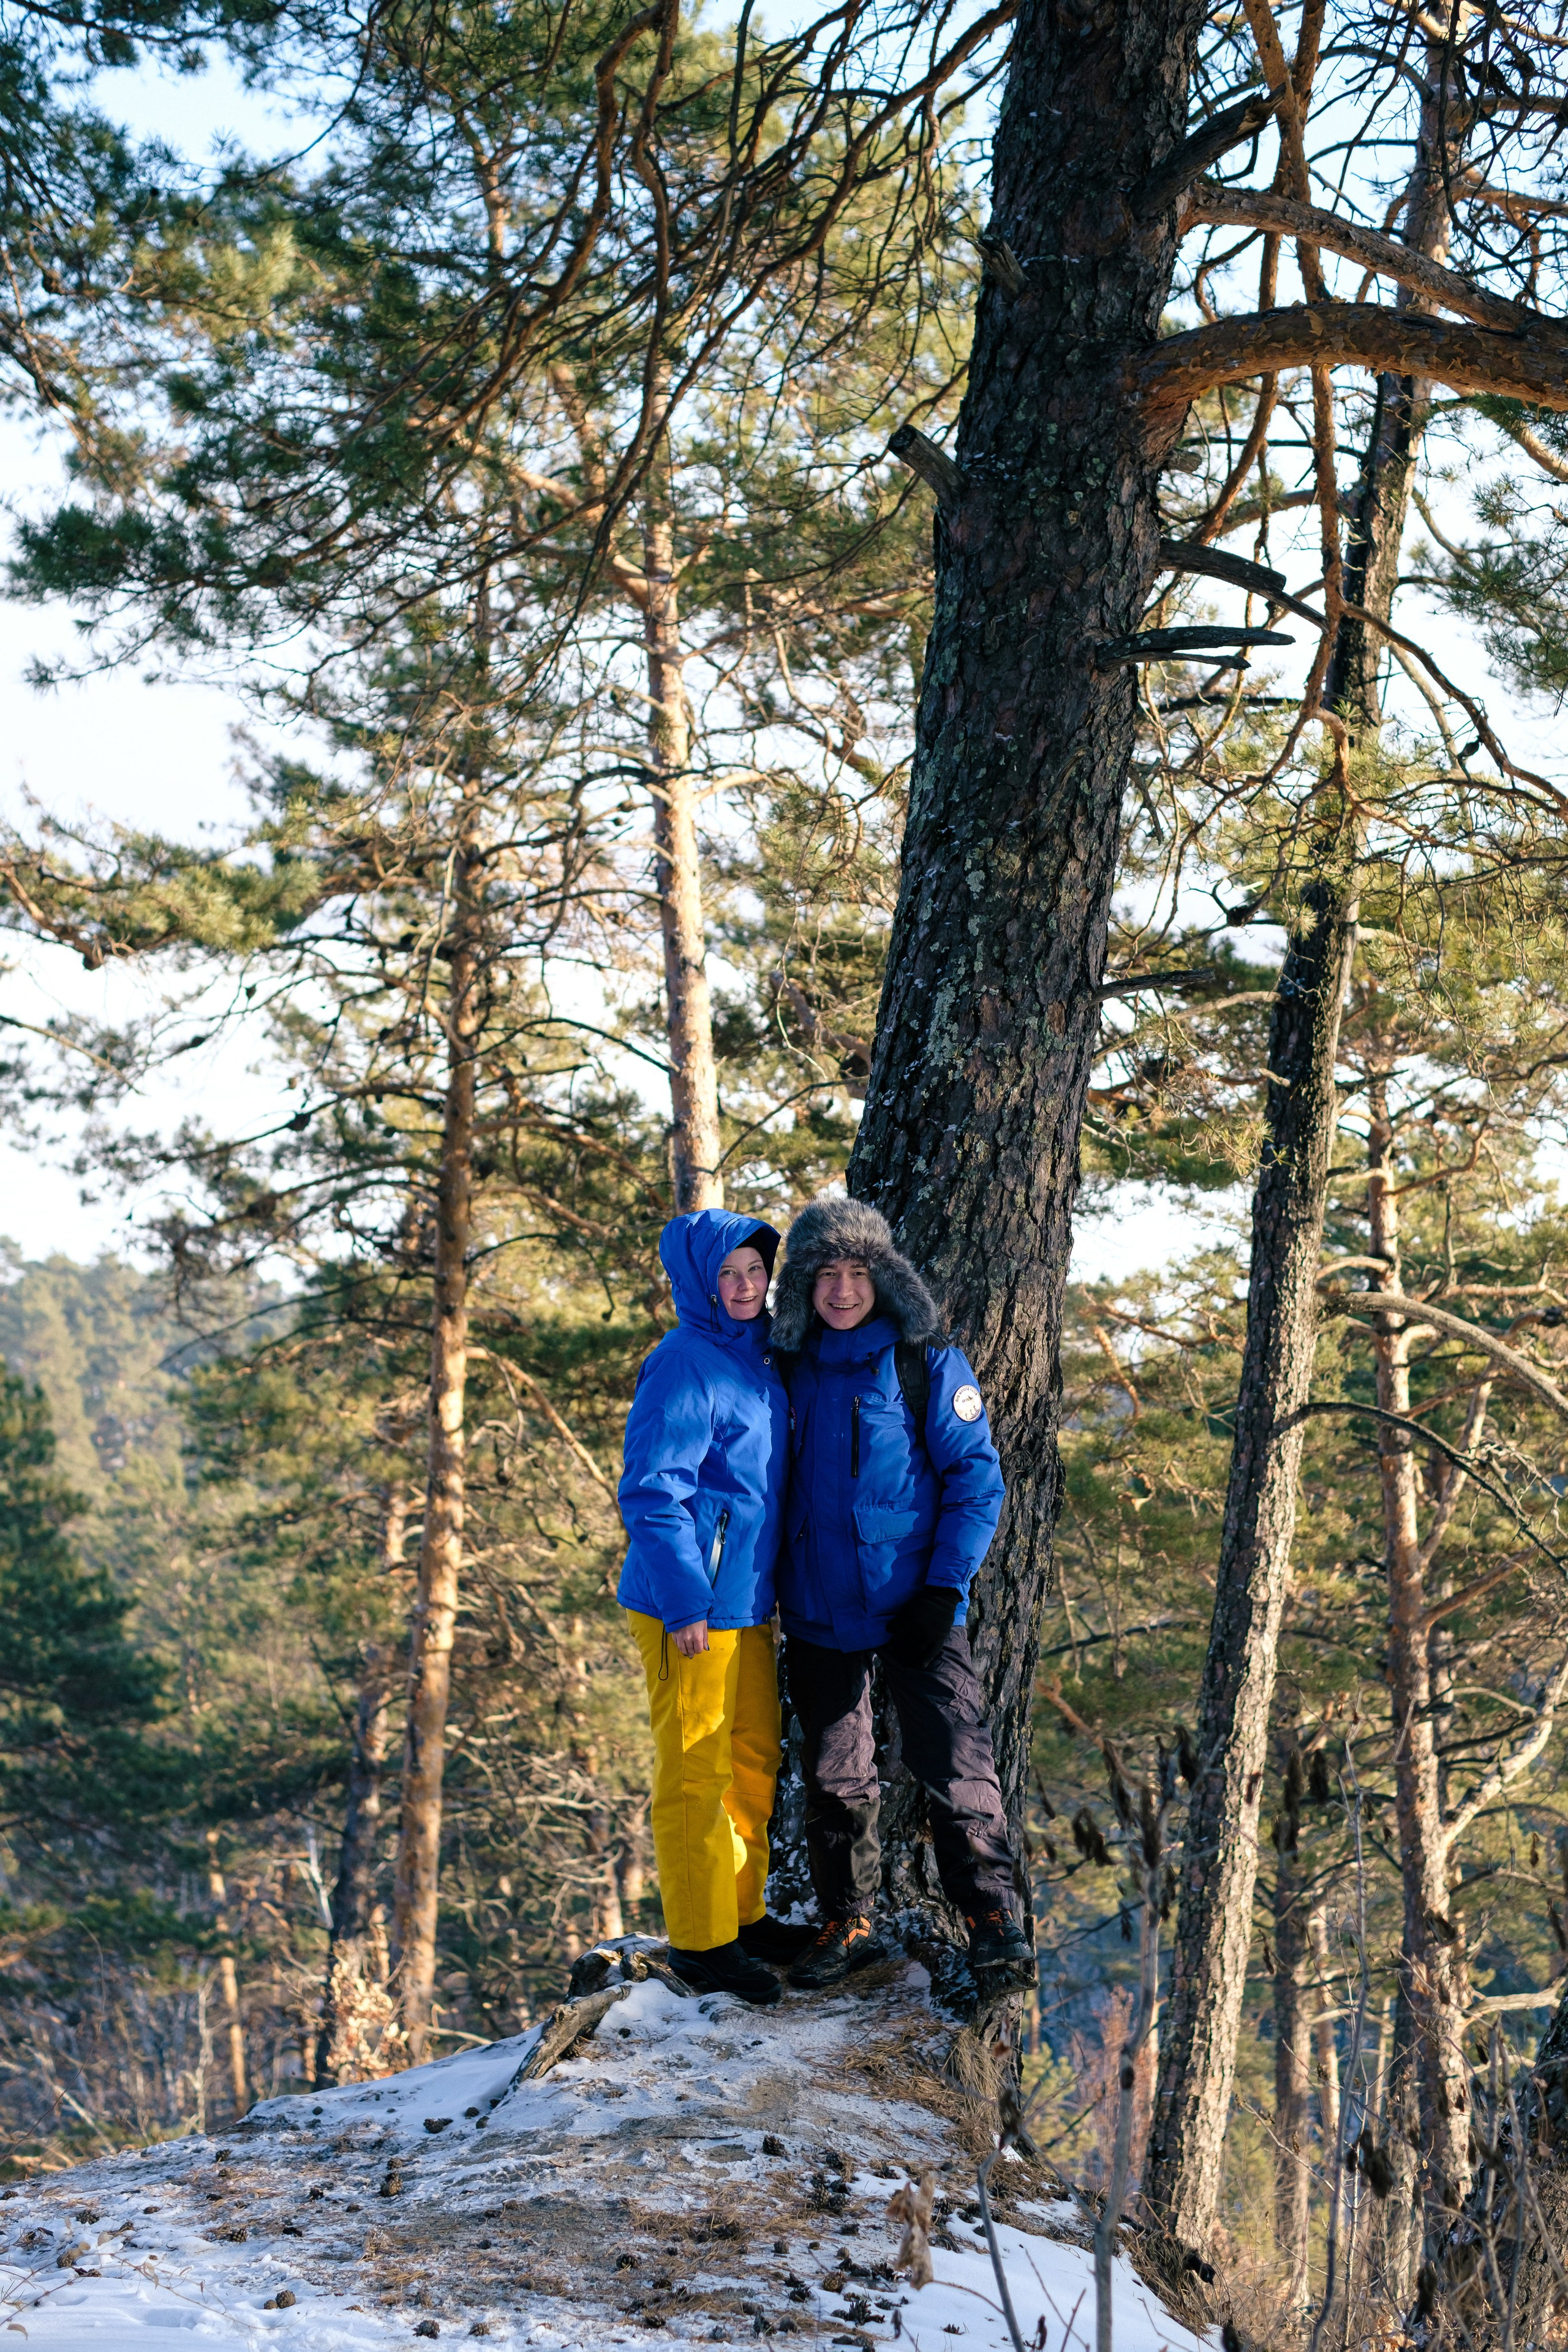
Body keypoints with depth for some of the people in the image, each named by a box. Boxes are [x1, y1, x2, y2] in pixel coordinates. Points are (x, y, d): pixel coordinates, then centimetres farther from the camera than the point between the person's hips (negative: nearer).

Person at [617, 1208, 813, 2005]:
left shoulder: (757, 1356, 12)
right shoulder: (683, 1366, -15)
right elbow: (650, 1491, -19)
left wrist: (769, 1582, 21)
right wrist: (684, 1602, -22)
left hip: (747, 1601, 9)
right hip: (692, 1608, -9)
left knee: (755, 1760, 16)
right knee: (697, 1774, -2)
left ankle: (742, 1913, 29)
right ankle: (701, 1940, 6)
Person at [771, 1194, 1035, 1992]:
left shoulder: (927, 1364, -3)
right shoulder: (793, 1371, 7)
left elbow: (976, 1477, -5)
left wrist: (944, 1586, -13)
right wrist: (772, 1587, 9)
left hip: (912, 1605, -4)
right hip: (816, 1612, 4)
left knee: (954, 1761, -7)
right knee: (832, 1778, 10)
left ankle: (993, 1920, 4)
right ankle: (847, 1926, 22)